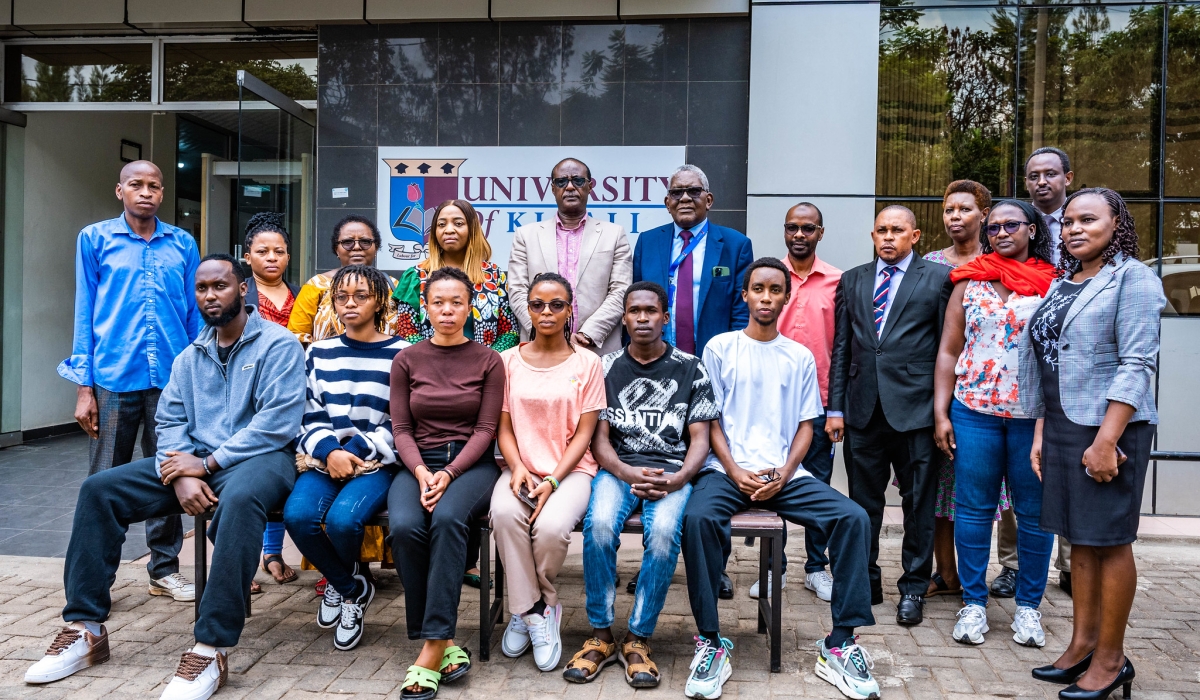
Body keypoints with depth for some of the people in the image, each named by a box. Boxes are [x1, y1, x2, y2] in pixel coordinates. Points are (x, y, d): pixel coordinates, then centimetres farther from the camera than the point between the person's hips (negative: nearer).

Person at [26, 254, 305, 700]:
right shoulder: (190, 357, 19)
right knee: (98, 489, -7)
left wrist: (208, 464, -15)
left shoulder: (278, 345, -4)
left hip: (257, 459, -7)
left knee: (239, 499, -41)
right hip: (194, 462, 7)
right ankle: (85, 628, -1)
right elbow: (169, 421, 11)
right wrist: (181, 474, -10)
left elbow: (277, 423, -14)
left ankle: (211, 648, -36)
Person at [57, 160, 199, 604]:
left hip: (172, 378, 2)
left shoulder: (183, 244, 9)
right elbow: (85, 313, 3)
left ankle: (164, 569, 22)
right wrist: (84, 387, -2)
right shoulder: (95, 239, 5)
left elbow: (195, 313, 10)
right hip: (113, 378, -2)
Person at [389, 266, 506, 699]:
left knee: (447, 518, -34)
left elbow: (485, 429, -1)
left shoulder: (488, 361, 4)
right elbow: (401, 429, 5)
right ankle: (445, 644, -18)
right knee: (404, 527, -29)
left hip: (472, 463, -2)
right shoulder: (407, 361, 10)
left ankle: (432, 647, -28)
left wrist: (449, 474, -16)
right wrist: (422, 473, -13)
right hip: (419, 463, 2)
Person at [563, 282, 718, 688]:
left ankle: (638, 639, -15)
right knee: (599, 523, -31)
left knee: (664, 531, -33)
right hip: (618, 468, 1)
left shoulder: (691, 369, 9)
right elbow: (599, 438, 5)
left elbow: (699, 439, 5)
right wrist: (628, 473, -14)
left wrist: (678, 479, -14)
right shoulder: (607, 368, 11)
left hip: (672, 471, -1)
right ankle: (600, 636, -13)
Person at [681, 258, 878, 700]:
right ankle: (711, 643, -20)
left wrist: (782, 476, -7)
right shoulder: (720, 348, 7)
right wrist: (735, 472, -12)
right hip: (727, 470, -2)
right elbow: (711, 420, 3)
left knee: (854, 518, -20)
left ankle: (840, 645, -10)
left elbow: (805, 426, 10)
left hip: (786, 474, 3)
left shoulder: (800, 358, 14)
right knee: (698, 517, -33)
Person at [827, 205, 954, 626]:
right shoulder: (852, 281, 12)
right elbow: (840, 349, 10)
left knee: (919, 504, 6)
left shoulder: (939, 278, 2)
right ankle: (865, 582, 25)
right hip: (863, 409, 3)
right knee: (863, 503, 11)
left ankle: (914, 587, 21)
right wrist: (835, 408, 5)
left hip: (915, 408, -3)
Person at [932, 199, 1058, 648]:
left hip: (1036, 415, 0)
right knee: (973, 508, 5)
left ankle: (1028, 606, 21)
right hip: (974, 412, 1)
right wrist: (940, 413, 0)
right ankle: (973, 603, 17)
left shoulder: (1054, 285, 5)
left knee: (1035, 512, 6)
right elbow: (948, 351, 6)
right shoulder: (969, 282, 8)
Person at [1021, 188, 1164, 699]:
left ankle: (1111, 658, 13)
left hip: (1107, 427, -7)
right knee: (1079, 538, 12)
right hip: (1062, 426, 7)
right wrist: (1041, 433, 12)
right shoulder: (1062, 284, 15)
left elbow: (1137, 365, -14)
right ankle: (1082, 644, 21)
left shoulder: (1132, 278, -7)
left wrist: (1106, 440, -20)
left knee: (1109, 540, 1)